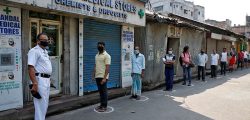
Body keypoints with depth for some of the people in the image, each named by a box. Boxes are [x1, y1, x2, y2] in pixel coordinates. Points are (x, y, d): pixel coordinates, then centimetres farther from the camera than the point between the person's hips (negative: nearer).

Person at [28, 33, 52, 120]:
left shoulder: (45, 51, 17)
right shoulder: (34, 51, -11)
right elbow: (31, 68, -20)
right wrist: (35, 84, -26)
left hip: (47, 80, 10)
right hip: (40, 80, -9)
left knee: (45, 103, 17)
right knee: (41, 104, -4)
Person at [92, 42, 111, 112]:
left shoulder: (106, 55, -11)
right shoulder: (97, 55, 13)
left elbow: (107, 68, -16)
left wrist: (104, 78, -21)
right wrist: (93, 75, 13)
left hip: (103, 77, -7)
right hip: (97, 76, 7)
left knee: (104, 91, 0)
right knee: (100, 91, 13)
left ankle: (104, 106, 9)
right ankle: (101, 104, 23)